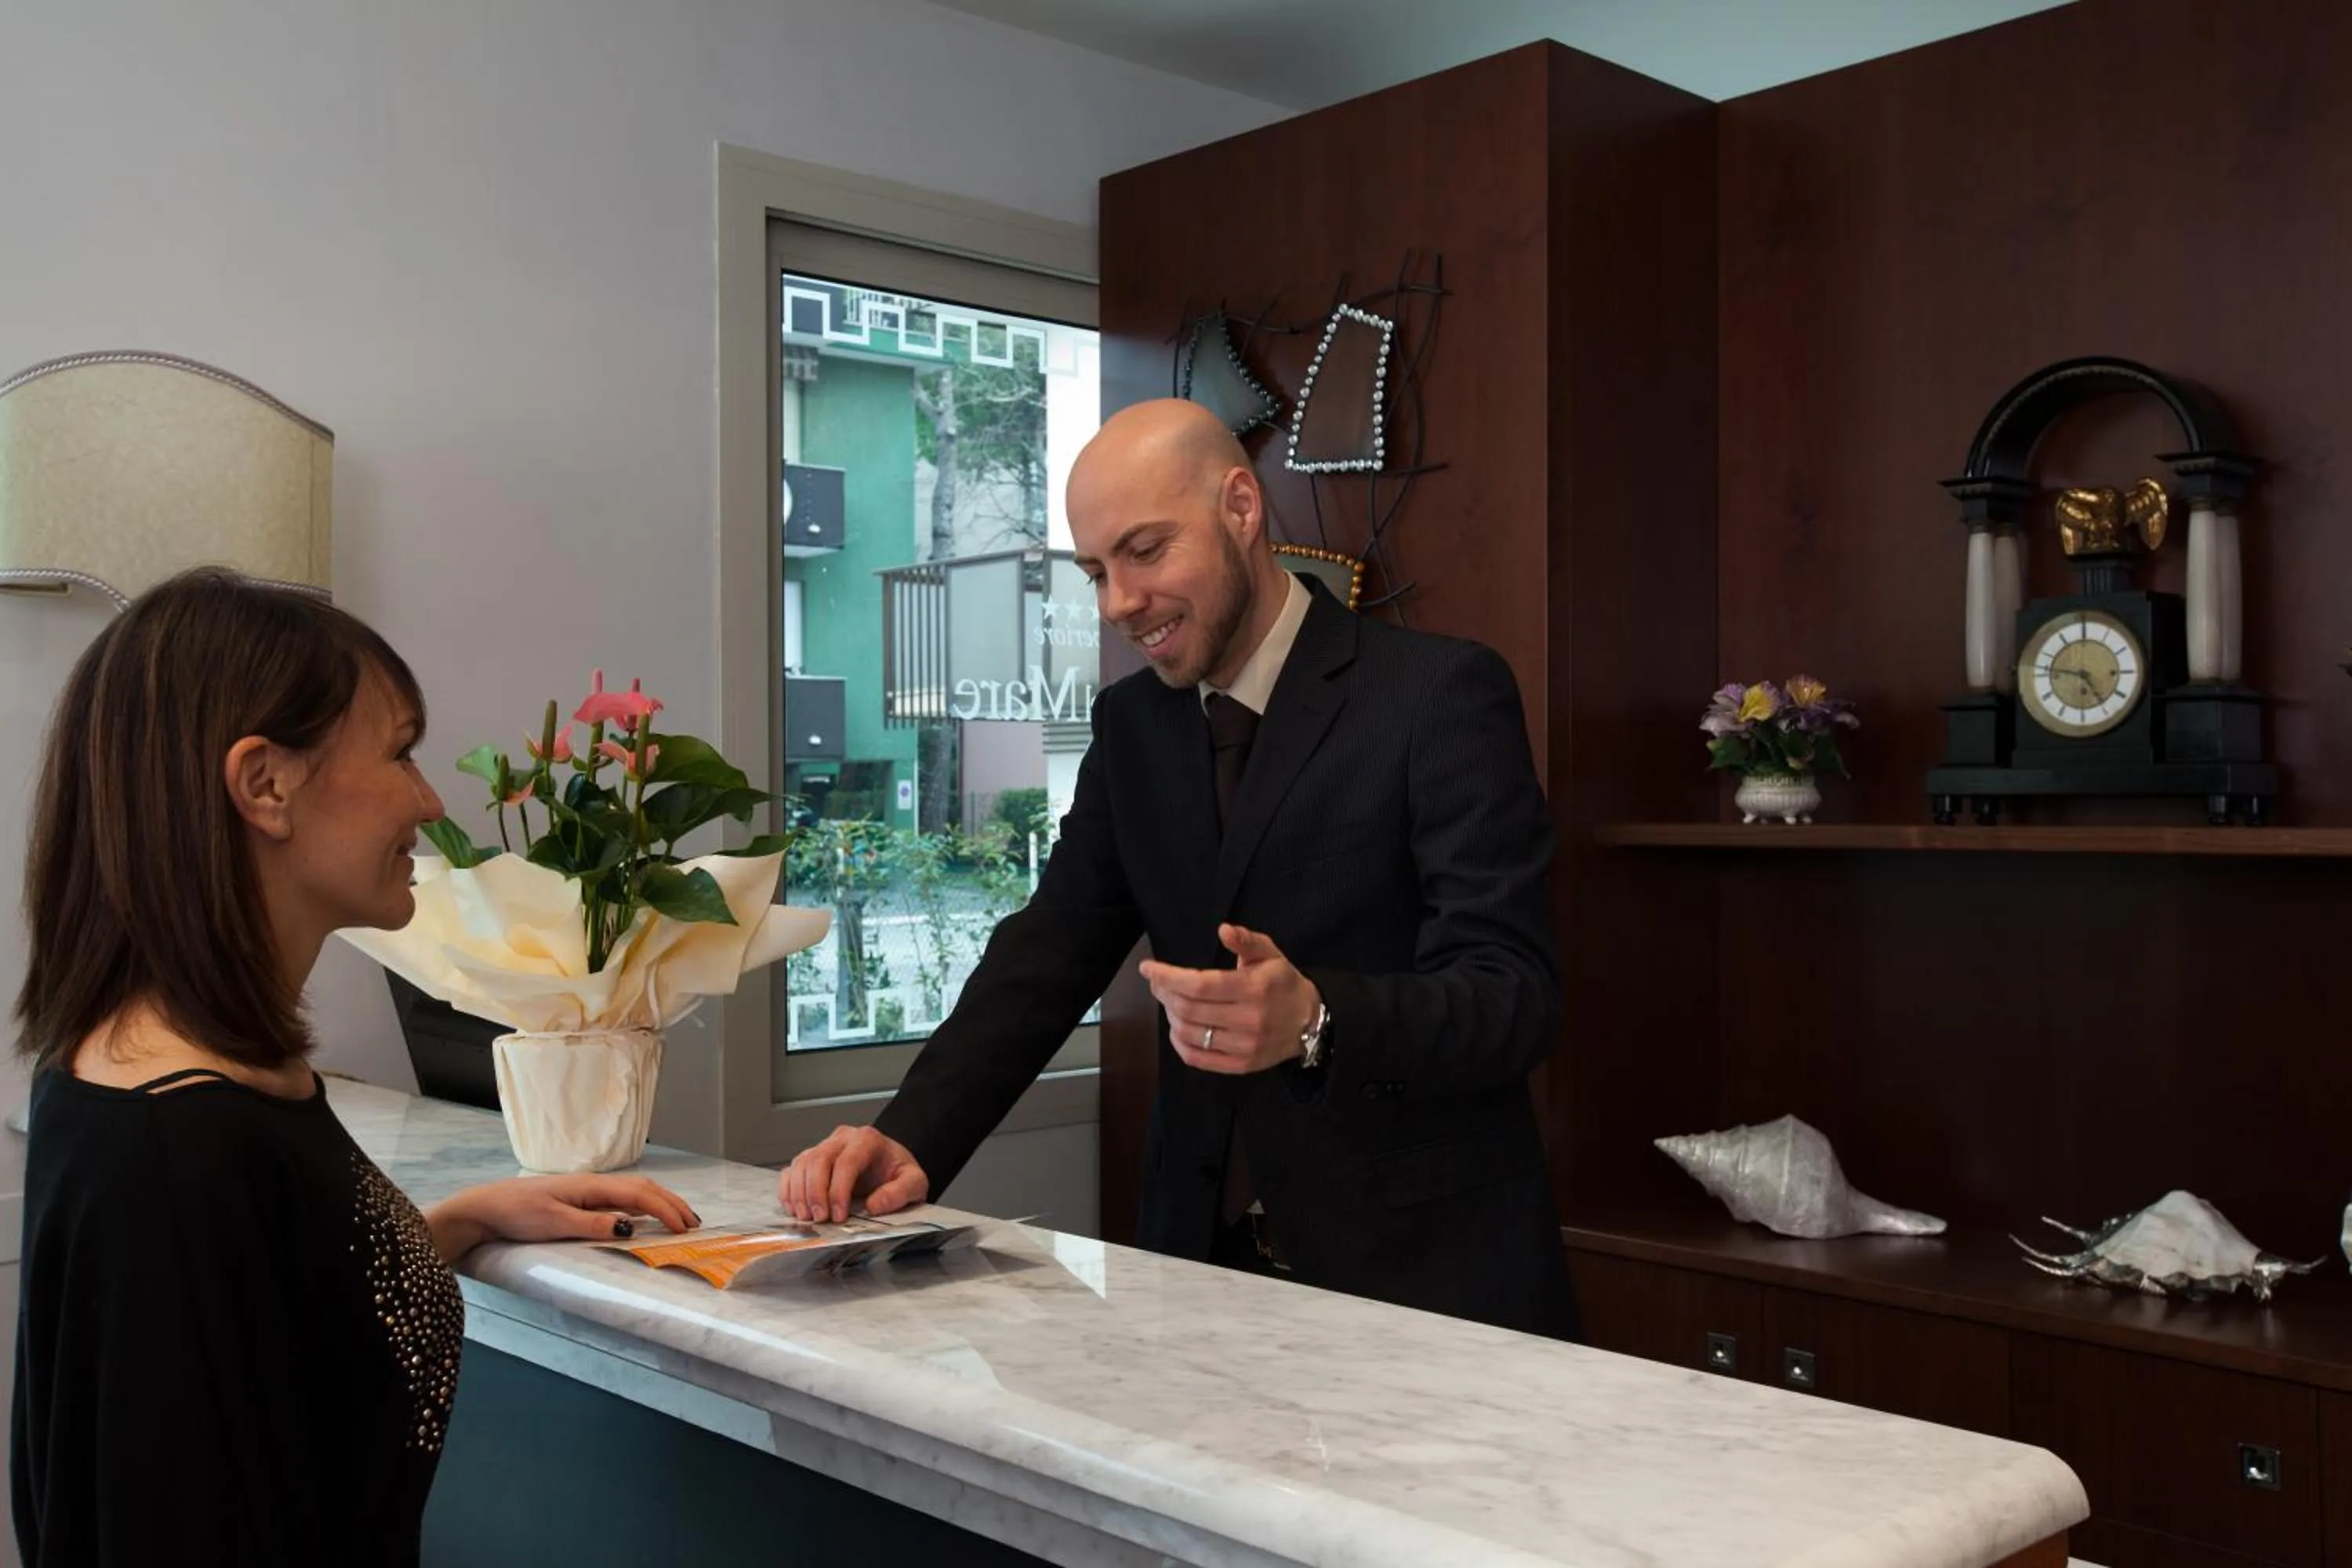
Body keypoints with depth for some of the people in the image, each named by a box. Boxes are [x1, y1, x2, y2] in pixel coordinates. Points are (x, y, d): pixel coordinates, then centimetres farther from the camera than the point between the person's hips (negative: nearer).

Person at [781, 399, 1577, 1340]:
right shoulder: (1132, 723, 9)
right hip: (1206, 1256, 5)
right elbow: (1051, 950, 4)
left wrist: (1314, 1021, -34)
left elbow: (1514, 996, -15)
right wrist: (913, 1137, -12)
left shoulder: (1441, 694, -9)